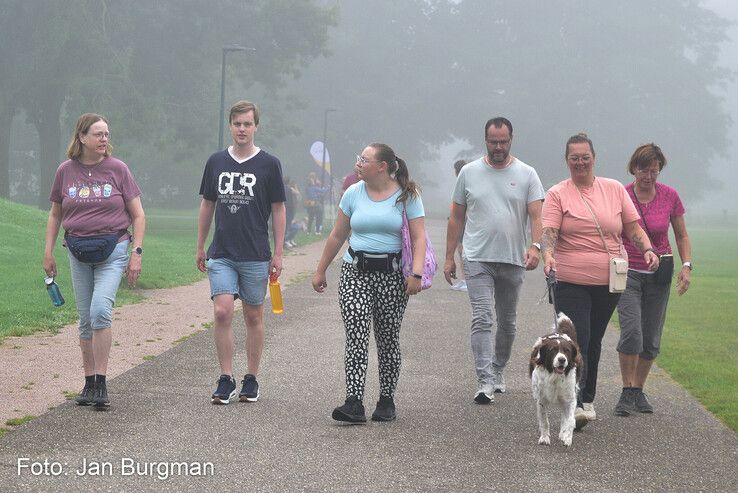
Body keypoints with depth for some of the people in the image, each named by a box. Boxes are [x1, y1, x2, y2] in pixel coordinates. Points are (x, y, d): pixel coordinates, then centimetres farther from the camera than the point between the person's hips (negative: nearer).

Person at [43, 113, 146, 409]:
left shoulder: (117, 169, -2)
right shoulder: (66, 171, 4)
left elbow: (137, 215, 2)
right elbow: (55, 215, 15)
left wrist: (137, 253, -5)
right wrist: (48, 252, 7)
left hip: (113, 250, -3)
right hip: (78, 252, 3)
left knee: (100, 310, -19)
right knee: (86, 320, 7)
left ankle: (101, 384, -13)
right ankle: (89, 384, 16)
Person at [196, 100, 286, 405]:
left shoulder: (269, 164, 0)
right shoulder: (216, 162, 7)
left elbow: (278, 210, 2)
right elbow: (207, 205, 15)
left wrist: (278, 254, -2)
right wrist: (200, 247, 14)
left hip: (256, 255, -1)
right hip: (221, 254, 2)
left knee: (254, 317, 6)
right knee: (222, 312, -10)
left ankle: (251, 379, 16)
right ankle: (226, 380, -3)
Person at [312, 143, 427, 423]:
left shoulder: (407, 196, 0)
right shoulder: (353, 193, 8)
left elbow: (418, 237, -4)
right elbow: (337, 236, 15)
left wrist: (416, 273, -17)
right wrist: (321, 271, 17)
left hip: (392, 275, -1)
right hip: (355, 273, 2)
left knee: (388, 338, 5)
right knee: (356, 336, -11)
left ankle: (387, 400, 16)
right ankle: (354, 403, -17)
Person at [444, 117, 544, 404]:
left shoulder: (526, 174, 3)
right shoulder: (469, 173, 5)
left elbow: (536, 215, -5)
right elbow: (456, 218, 10)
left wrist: (535, 246, -24)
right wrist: (449, 257, 7)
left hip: (513, 261, 1)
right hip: (477, 260, -1)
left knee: (507, 323, 14)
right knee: (482, 319, -14)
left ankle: (498, 371, 32)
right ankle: (485, 381, -18)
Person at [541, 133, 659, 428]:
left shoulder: (614, 189, 9)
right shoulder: (557, 194, 0)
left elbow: (633, 227, 11)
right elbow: (549, 231, -11)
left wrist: (647, 249, -7)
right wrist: (548, 255, -31)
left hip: (608, 282, 3)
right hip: (571, 282, -3)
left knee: (593, 342, 13)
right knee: (576, 342, -13)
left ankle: (587, 400, 25)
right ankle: (575, 404, -17)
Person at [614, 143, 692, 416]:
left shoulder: (669, 196, -1)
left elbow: (682, 235, 9)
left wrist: (687, 265, -5)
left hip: (659, 274, 3)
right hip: (628, 272, -3)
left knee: (651, 339, 4)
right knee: (631, 331, -18)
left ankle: (639, 391, 19)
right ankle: (627, 393, -10)